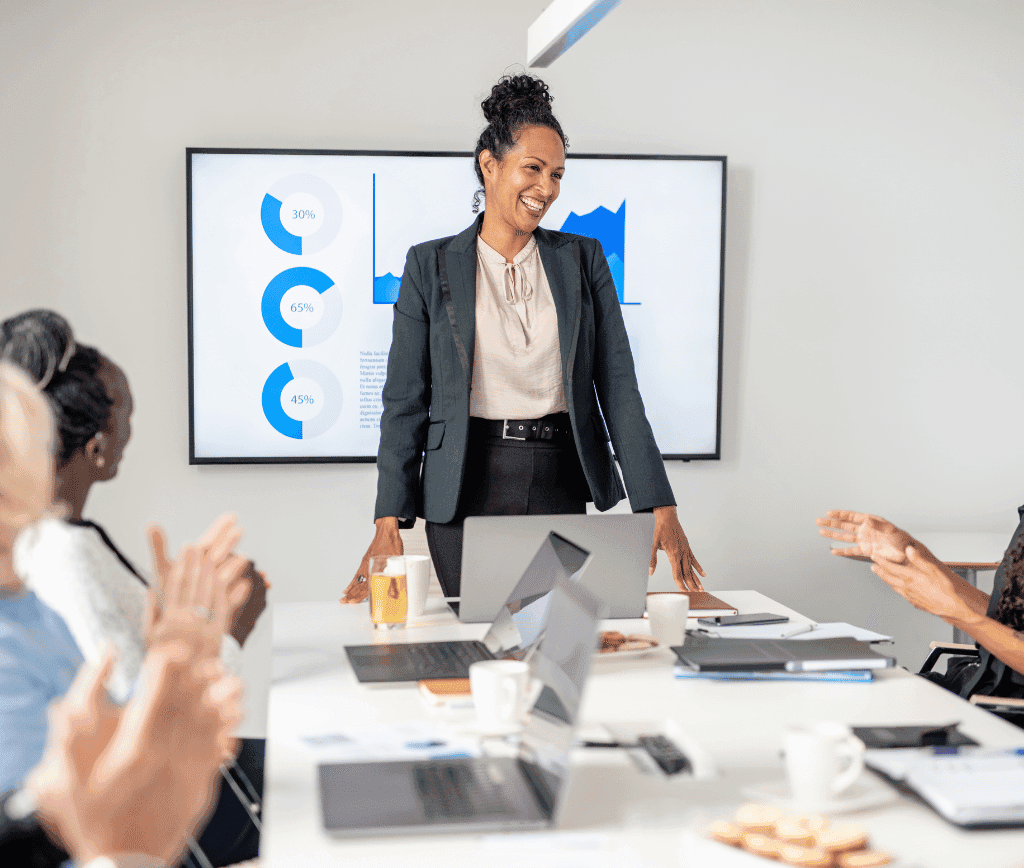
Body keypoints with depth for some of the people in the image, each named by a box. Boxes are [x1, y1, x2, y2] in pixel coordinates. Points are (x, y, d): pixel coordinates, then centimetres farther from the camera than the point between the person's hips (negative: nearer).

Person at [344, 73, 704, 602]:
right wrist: (389, 524, -7)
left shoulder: (582, 259, 7)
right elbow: (405, 400, 1)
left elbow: (619, 385, 3)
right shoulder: (431, 265, 3)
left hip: (564, 485, 2)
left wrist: (659, 507, -5)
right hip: (469, 490, -1)